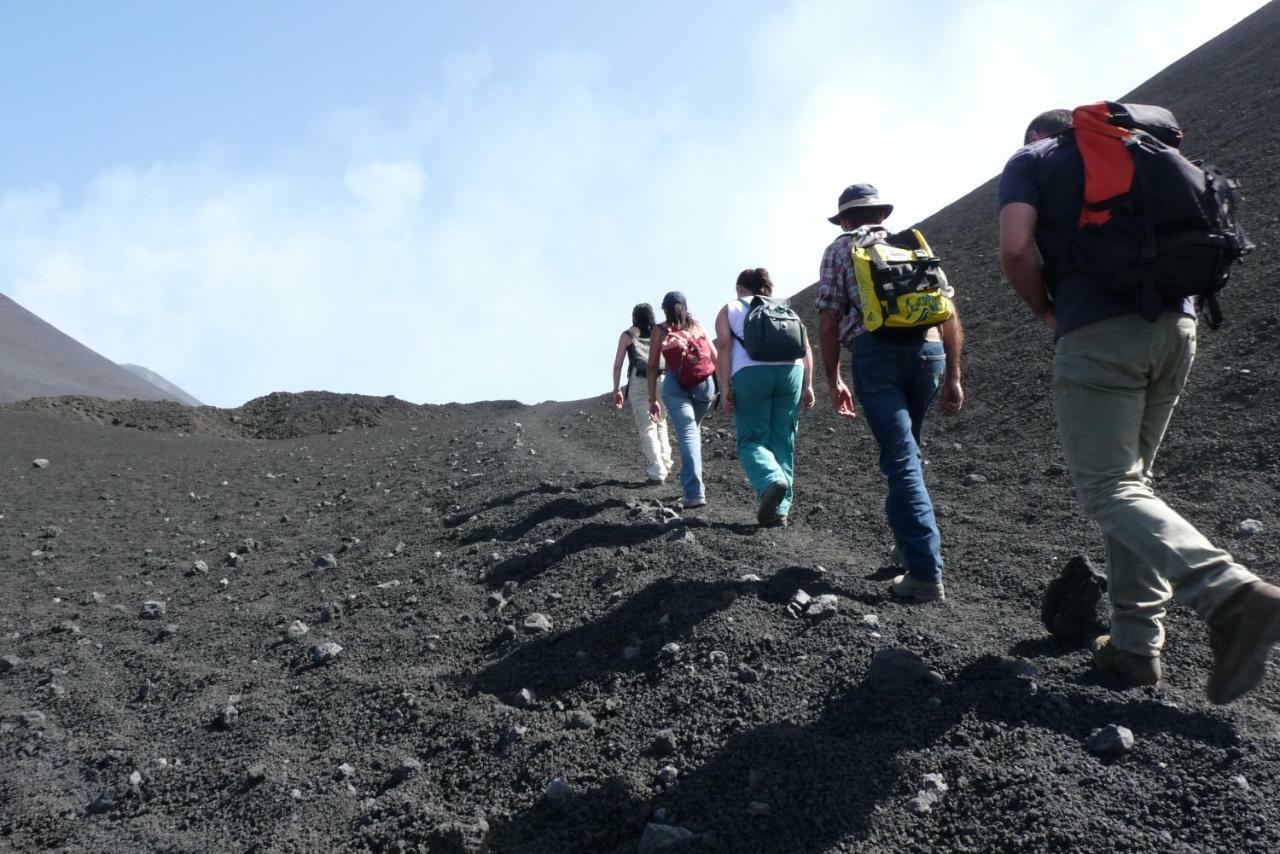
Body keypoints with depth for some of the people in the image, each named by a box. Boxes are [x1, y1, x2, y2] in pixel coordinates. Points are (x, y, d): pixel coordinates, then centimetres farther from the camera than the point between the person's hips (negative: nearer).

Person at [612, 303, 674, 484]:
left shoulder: (627, 335, 14)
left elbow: (617, 364, 9)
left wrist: (617, 390, 13)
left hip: (639, 381, -2)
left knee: (647, 428, -1)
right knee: (660, 424, 18)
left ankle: (657, 473, -8)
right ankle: (665, 466, 12)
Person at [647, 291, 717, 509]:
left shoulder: (660, 330, 9)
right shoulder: (697, 326, 15)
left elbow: (652, 366, 5)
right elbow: (715, 358, 9)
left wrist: (653, 399, 7)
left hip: (676, 385, -3)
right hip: (704, 383, 3)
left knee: (687, 435, -9)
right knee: (694, 430, 23)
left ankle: (695, 492, -22)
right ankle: (695, 484, 29)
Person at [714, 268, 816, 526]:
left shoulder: (730, 309, 21)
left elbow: (723, 346, 4)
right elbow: (805, 345, 14)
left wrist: (726, 387, -1)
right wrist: (807, 385, 10)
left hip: (751, 372, -3)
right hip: (790, 369, 3)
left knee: (751, 440, 4)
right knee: (783, 442, 10)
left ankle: (772, 481, -24)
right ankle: (779, 510, 7)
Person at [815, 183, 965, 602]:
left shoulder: (840, 249, 15)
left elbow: (829, 320, 6)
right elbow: (949, 313, 16)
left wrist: (833, 381, 12)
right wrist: (953, 375, 18)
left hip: (876, 351, -4)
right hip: (928, 351, 4)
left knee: (901, 461, -6)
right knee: (906, 452, 21)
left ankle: (925, 573, -10)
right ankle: (909, 545, 25)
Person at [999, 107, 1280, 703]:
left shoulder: (1030, 160, 10)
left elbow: (1017, 249, -8)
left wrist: (1046, 311, 8)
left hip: (1098, 333, -6)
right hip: (1176, 325, 7)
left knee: (1108, 489, -7)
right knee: (1130, 480, 13)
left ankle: (1231, 595, -28)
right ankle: (1134, 645, 10)